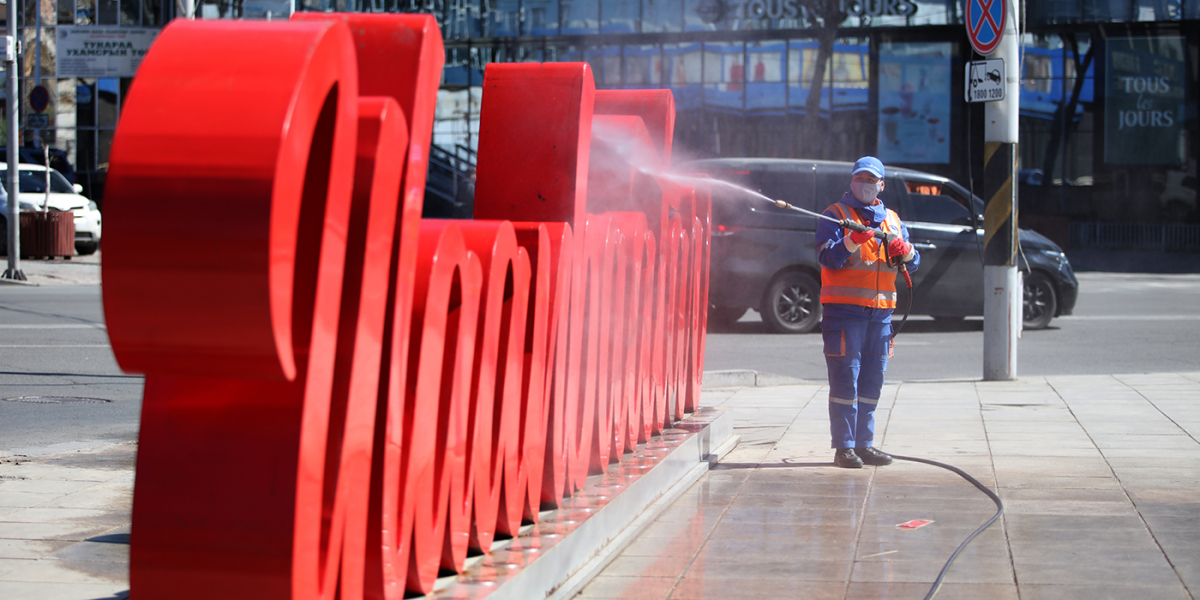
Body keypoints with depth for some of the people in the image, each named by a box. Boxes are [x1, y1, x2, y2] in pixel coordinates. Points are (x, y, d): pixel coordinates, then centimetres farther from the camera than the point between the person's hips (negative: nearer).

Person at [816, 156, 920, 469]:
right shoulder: (835, 215, 2)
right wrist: (853, 241, -27)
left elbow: (913, 263, 13)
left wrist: (904, 251, -9)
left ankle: (864, 443, 17)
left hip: (880, 311, 6)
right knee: (846, 378, -8)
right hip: (844, 309, -5)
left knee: (872, 380, 9)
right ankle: (844, 446, -6)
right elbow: (829, 259, -11)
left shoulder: (893, 220, 18)